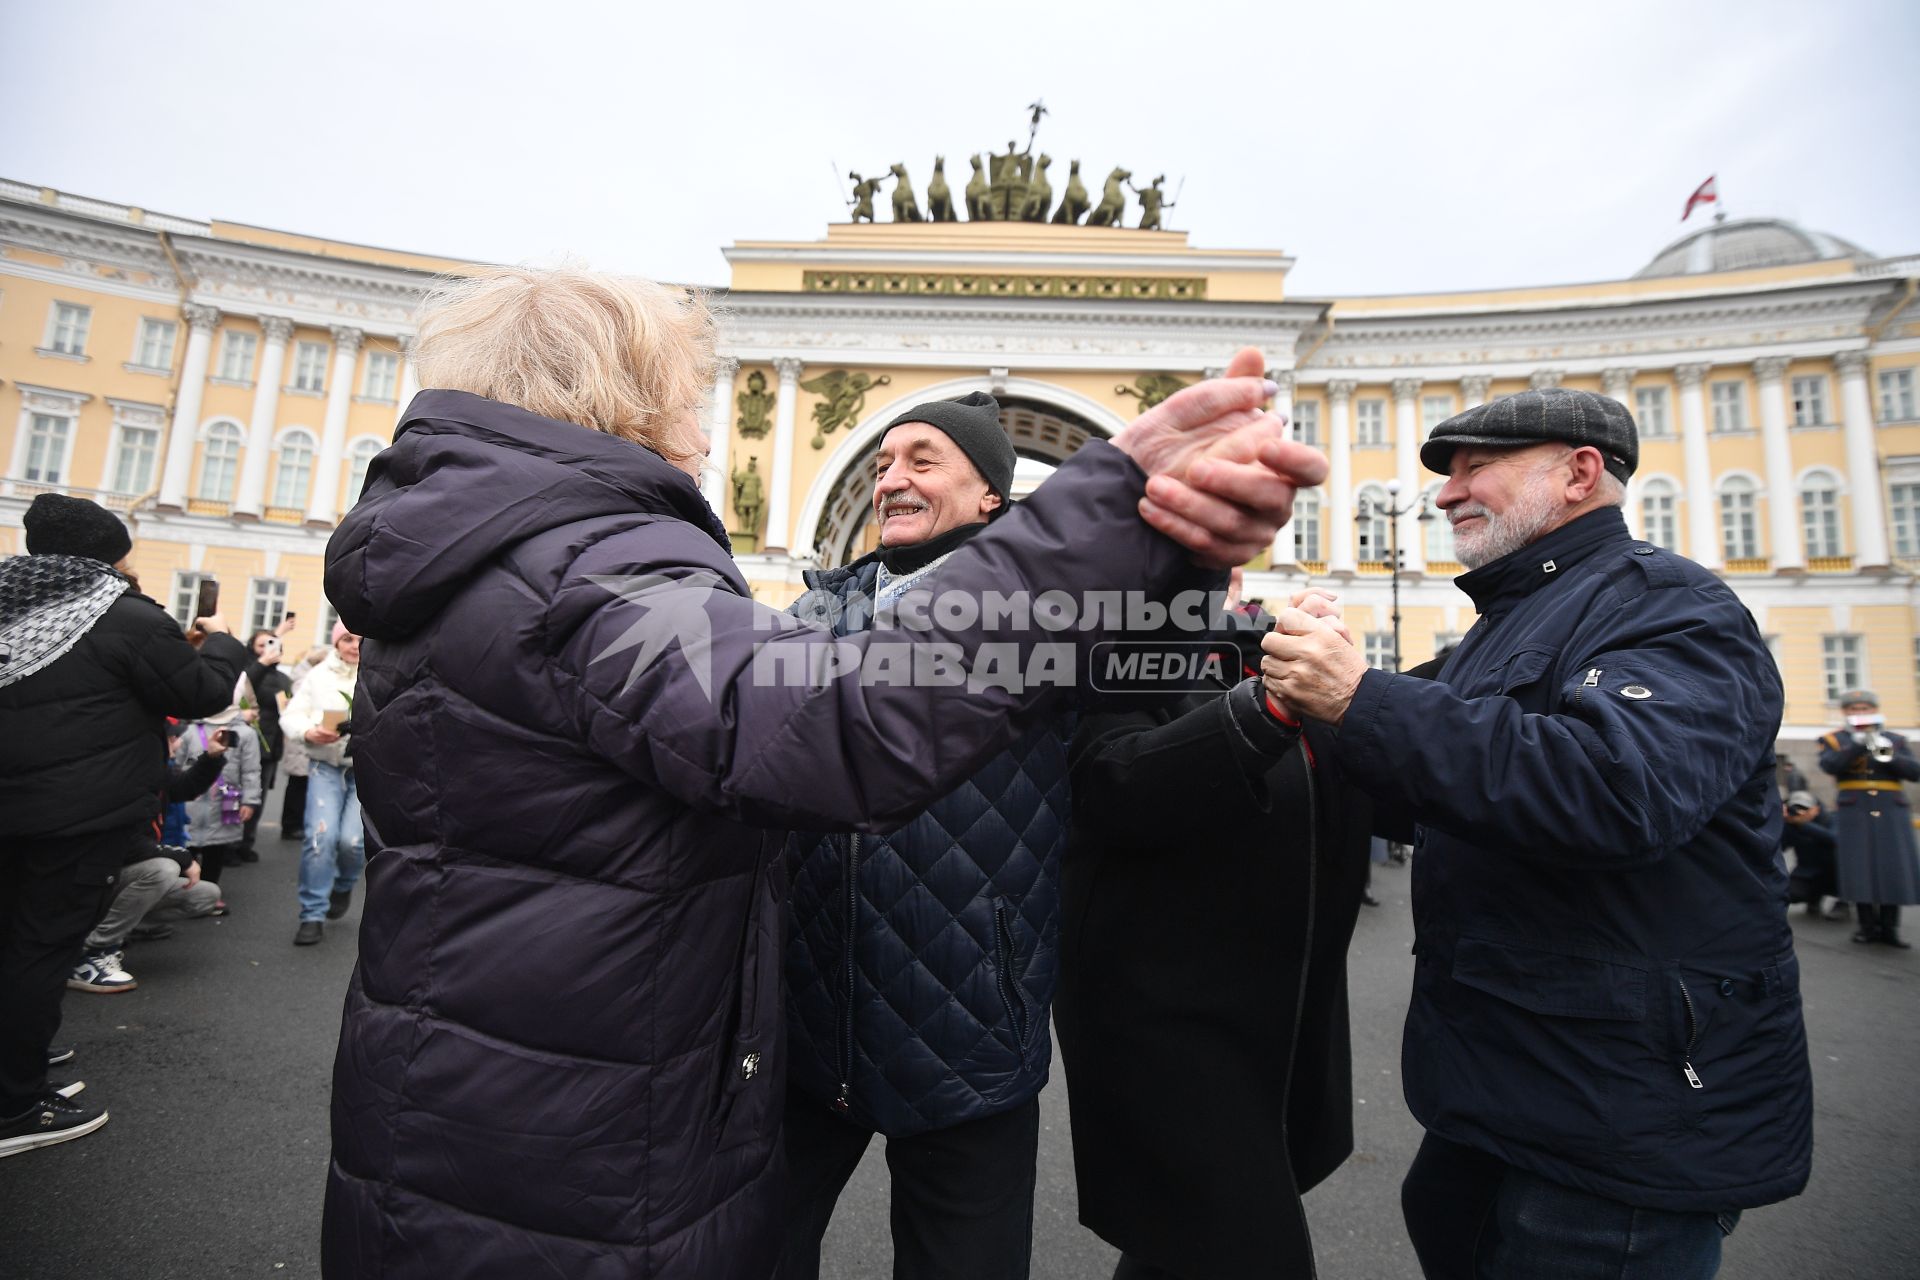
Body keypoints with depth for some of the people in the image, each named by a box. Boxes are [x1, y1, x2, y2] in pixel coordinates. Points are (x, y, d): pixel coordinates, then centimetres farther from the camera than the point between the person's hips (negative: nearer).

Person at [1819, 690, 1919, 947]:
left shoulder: (1896, 740, 14)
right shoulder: (1833, 740, 7)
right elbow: (1828, 765, -11)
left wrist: (1887, 753, -13)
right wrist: (1858, 744, -19)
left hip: (1892, 813, 2)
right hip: (1855, 813, -2)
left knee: (1893, 868, -1)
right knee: (1860, 869, -4)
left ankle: (1889, 927, 8)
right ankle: (1868, 926, 6)